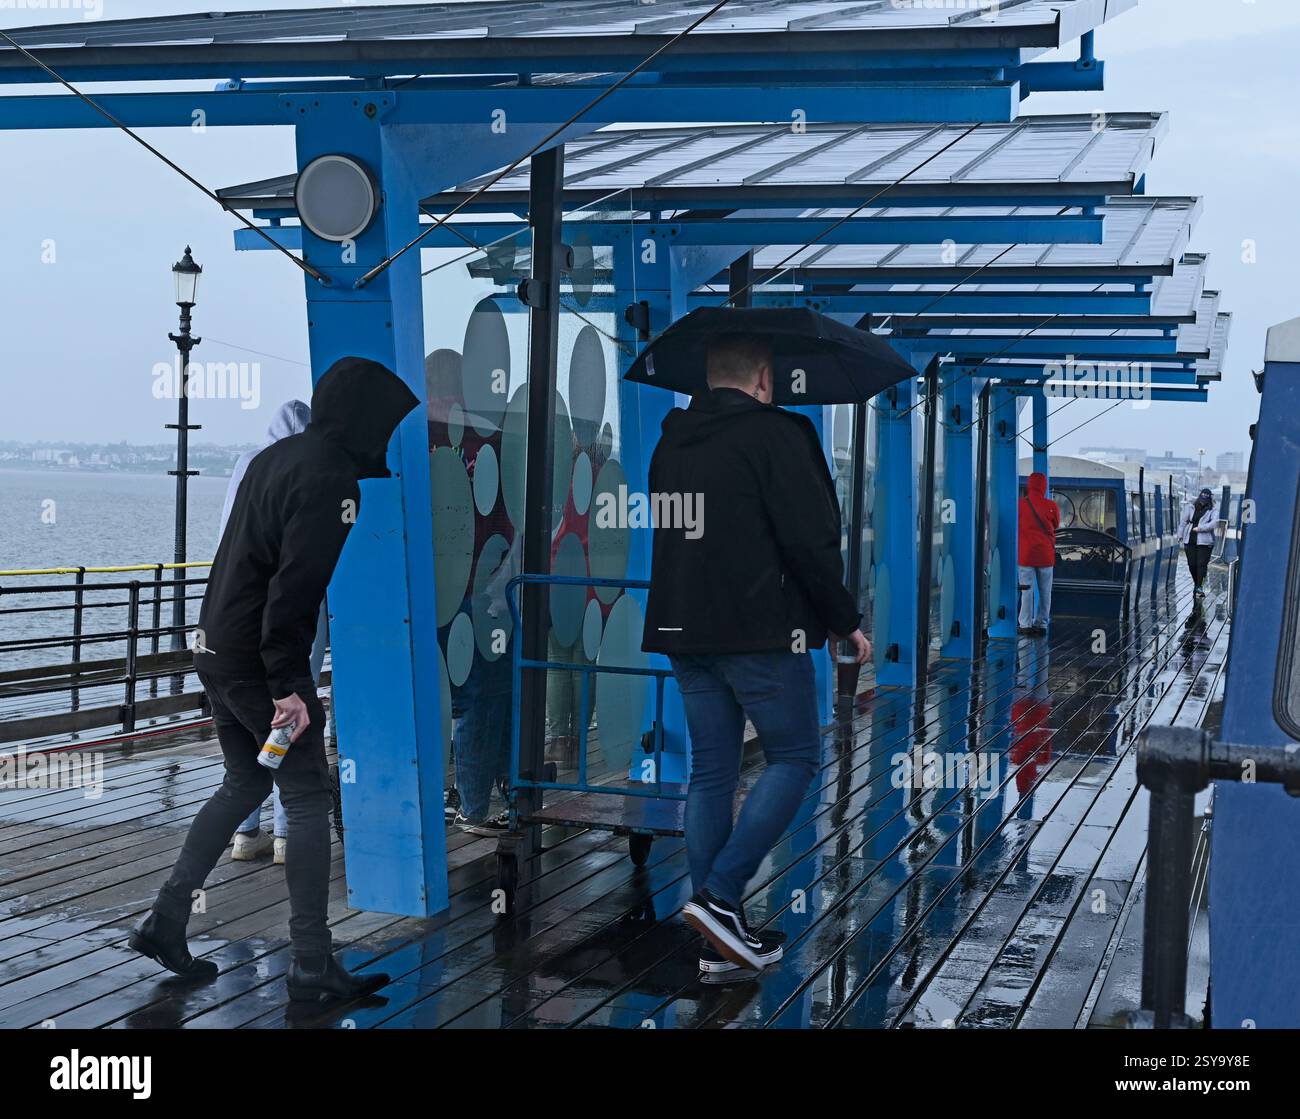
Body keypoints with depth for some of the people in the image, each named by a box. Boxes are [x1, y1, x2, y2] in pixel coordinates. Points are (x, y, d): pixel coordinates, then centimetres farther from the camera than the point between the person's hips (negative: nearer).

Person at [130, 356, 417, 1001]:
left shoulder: (277, 456, 12)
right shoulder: (330, 479, -17)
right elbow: (296, 586, -24)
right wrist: (289, 684, -23)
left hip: (216, 651, 9)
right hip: (259, 661, -9)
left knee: (244, 785, 21)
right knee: (308, 798, -2)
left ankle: (167, 918, 19)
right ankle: (311, 962, 1)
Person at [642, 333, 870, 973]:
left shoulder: (671, 441, 14)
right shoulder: (776, 433, -8)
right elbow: (812, 541, -12)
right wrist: (845, 622, -2)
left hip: (683, 631, 7)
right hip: (760, 631, -7)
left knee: (711, 773, 8)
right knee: (794, 756, 4)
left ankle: (720, 939, 9)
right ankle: (721, 896, -9)